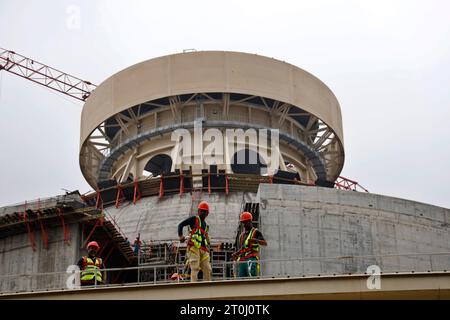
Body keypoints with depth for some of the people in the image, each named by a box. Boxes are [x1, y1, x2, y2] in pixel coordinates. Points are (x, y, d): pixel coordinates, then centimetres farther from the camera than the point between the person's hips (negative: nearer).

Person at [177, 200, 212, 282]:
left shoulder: (205, 225, 25)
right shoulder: (194, 219, 5)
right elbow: (181, 225, -1)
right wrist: (180, 236, -16)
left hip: (203, 250, 7)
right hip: (194, 247, -7)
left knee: (207, 269, 4)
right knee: (195, 268, -16)